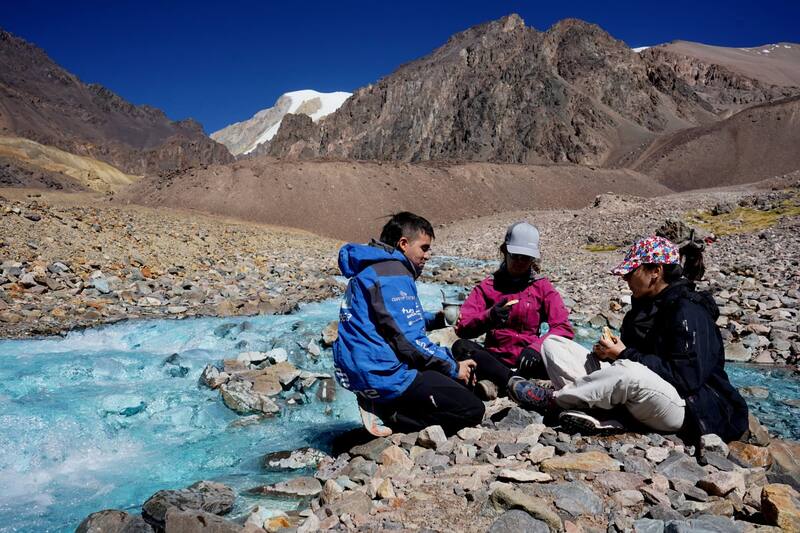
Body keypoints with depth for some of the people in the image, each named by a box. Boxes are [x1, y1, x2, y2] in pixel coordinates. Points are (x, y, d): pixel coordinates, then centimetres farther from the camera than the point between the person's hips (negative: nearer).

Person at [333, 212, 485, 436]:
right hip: (385, 374, -11)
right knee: (472, 410, -9)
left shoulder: (371, 270, 16)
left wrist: (437, 319, 12)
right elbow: (408, 341, -20)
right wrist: (454, 368, -8)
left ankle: (382, 407, 7)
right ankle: (390, 415, -10)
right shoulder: (393, 274, -16)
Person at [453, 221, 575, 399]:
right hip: (496, 359, 0)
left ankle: (497, 382, -30)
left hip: (527, 359, 0)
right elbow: (462, 328, -5)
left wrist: (536, 346, -24)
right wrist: (489, 318, -26)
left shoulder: (542, 286, 8)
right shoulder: (488, 286, 7)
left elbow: (564, 328, -5)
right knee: (460, 346, -28)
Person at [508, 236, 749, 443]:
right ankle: (596, 414, -22)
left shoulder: (689, 311, -15)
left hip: (686, 406, -8)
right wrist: (610, 352, -4)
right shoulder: (645, 303, 11)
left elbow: (686, 378, -22)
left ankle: (553, 400, -19)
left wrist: (625, 354, -19)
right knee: (552, 344, 0)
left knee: (627, 371, -43)